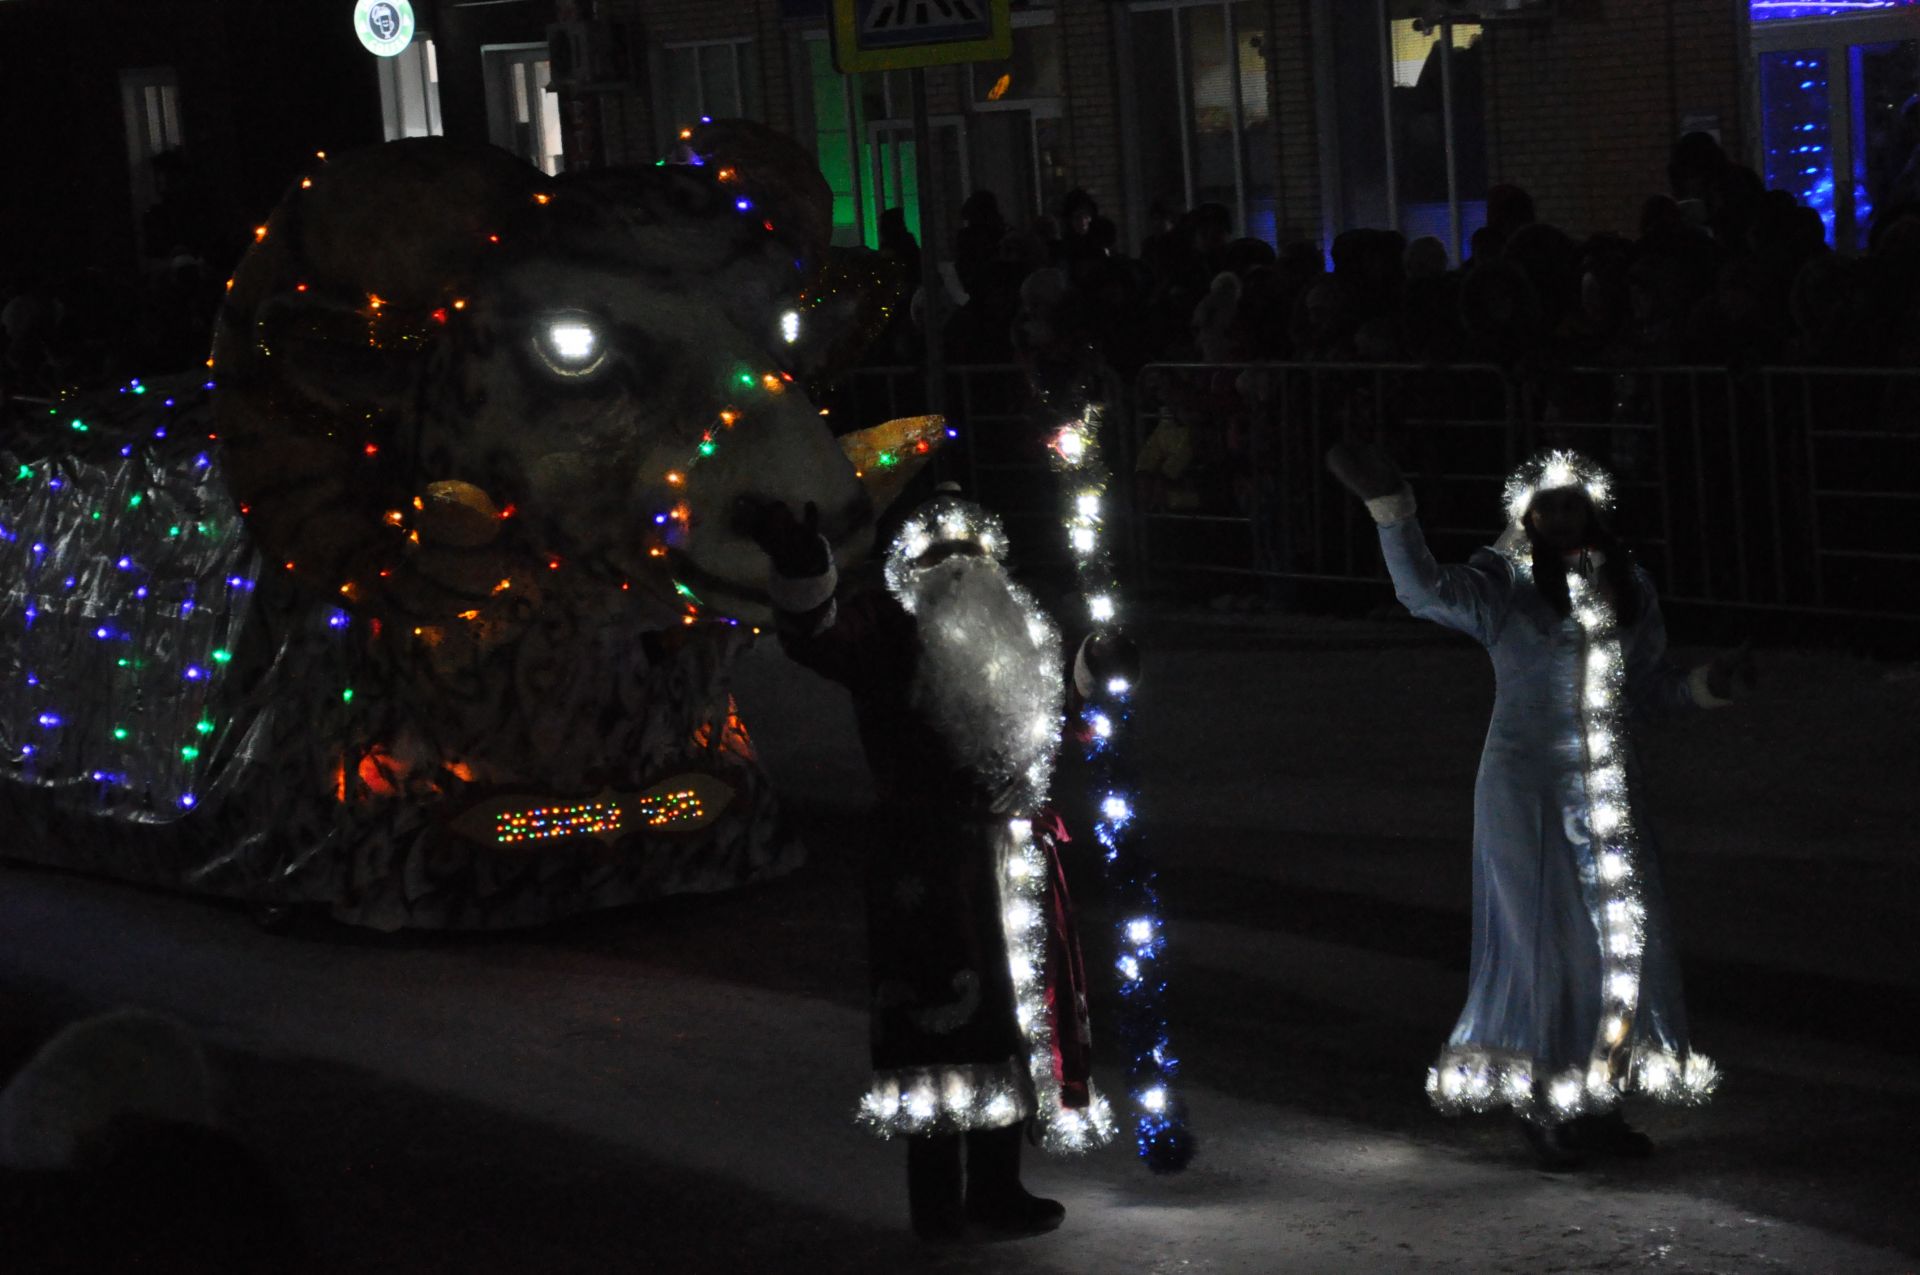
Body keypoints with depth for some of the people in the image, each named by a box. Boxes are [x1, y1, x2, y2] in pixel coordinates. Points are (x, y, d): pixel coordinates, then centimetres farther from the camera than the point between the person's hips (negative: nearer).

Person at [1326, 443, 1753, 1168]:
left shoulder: (1625, 587, 8)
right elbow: (1426, 592, -27)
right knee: (1546, 943, -2)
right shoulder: (1503, 586, -7)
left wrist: (1710, 685, 0)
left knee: (1624, 940, 7)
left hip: (1607, 788, 5)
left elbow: (1648, 689, 17)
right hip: (1526, 788, -5)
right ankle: (1543, 1107, 9)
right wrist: (1390, 509, -36)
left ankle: (1596, 1104, 19)